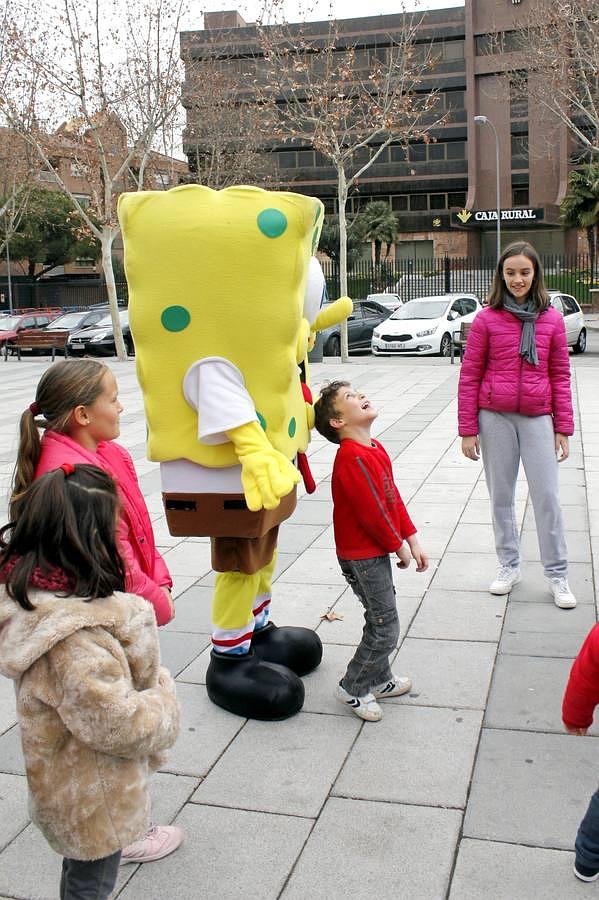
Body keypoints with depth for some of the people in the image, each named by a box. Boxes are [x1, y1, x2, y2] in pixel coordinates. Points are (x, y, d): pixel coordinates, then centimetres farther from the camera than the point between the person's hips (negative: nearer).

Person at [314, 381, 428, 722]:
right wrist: (398, 546, -11)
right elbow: (371, 512, -24)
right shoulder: (353, 459, -25)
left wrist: (412, 538, 8)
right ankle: (353, 688, 16)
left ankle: (379, 679, 38)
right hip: (362, 555, -10)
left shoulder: (375, 449, 6)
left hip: (376, 549, 10)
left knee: (381, 619, 21)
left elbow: (394, 497, 11)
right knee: (386, 628, -1)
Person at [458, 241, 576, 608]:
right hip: (495, 417, 0)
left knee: (547, 496, 1)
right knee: (501, 495, 10)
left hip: (537, 417, 1)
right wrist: (468, 429, -3)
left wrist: (563, 427, 3)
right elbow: (469, 376, -1)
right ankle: (509, 566, 25)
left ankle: (558, 574, 13)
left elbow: (560, 376, 6)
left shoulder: (552, 320, 3)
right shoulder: (487, 319, -2)